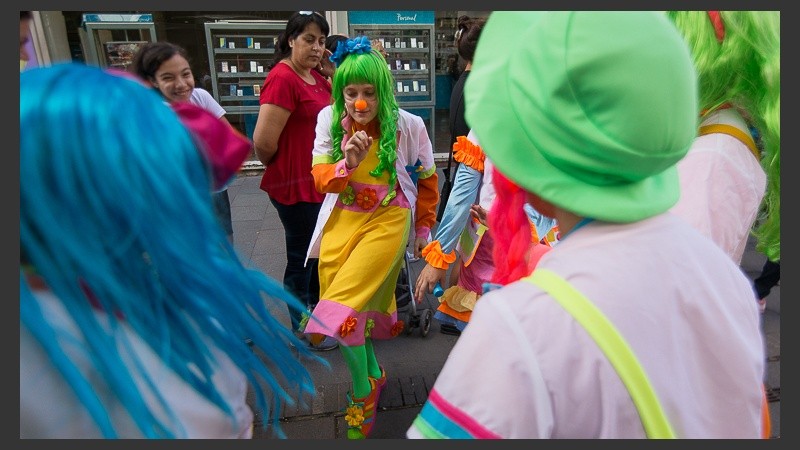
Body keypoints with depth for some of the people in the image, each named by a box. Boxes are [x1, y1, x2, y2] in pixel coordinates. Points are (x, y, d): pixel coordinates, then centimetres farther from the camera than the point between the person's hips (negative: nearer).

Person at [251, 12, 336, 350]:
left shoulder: (315, 77, 9)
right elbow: (263, 141, -23)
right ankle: (303, 329, 29)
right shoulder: (282, 78, -19)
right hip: (295, 186, -9)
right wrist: (279, 168, -6)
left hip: (317, 181, 9)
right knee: (302, 258, 8)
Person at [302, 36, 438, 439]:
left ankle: (363, 390, 9)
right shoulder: (329, 120, -4)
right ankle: (373, 373, 34)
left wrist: (424, 228, 10)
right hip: (342, 221, 4)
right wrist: (347, 164, -27)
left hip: (388, 221, -4)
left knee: (342, 304, -14)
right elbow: (320, 179, -6)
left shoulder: (408, 125, -10)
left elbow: (426, 180, 4)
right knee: (355, 304, 7)